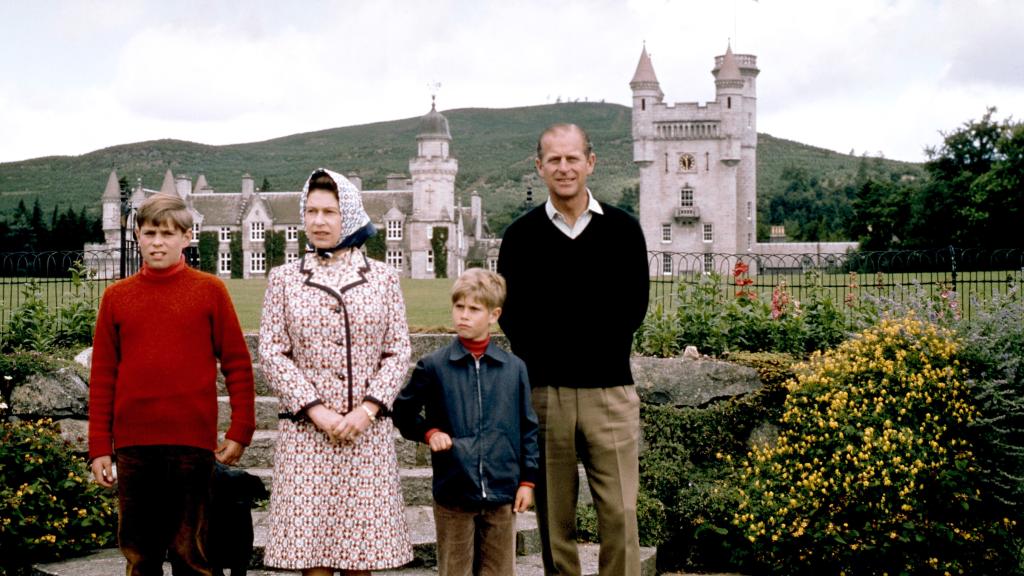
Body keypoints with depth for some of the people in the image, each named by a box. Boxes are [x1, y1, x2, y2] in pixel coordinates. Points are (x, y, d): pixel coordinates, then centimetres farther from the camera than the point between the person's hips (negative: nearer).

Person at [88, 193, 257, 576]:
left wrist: (240, 431, -3)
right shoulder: (117, 296, 8)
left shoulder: (209, 290, 2)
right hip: (133, 444, 2)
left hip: (192, 443, -2)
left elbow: (238, 364, 2)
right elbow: (102, 375, 9)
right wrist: (99, 447, 5)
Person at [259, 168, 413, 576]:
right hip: (305, 431, 0)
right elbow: (271, 354, 1)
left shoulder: (381, 277, 9)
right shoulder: (285, 279, 8)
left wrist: (368, 408, -9)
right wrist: (316, 410, -10)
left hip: (367, 431, 1)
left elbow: (398, 352, 5)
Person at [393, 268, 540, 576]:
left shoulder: (514, 368, 2)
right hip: (453, 492, -1)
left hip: (502, 493, 1)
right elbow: (404, 412, 9)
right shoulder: (434, 366, -2)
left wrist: (528, 479, 5)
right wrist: (429, 432, -7)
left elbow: (528, 428, 7)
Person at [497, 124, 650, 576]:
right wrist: (548, 359, -2)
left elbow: (633, 306, 6)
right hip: (544, 391, 0)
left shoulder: (623, 229, 7)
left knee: (620, 513, -3)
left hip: (609, 389, 0)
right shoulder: (522, 234, 6)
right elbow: (511, 315, 5)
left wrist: (599, 351, -1)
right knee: (554, 518, 5)